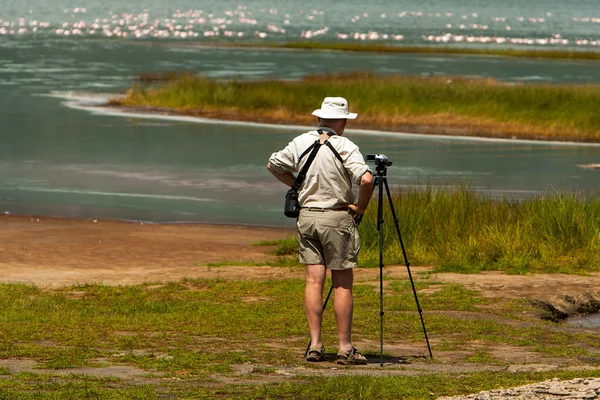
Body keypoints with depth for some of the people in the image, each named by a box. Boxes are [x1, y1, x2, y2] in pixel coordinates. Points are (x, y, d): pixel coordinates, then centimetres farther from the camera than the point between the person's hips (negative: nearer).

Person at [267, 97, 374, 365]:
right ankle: (345, 348, 0)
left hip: (306, 216, 4)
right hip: (337, 217, -4)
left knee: (314, 279, 6)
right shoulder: (345, 147, -12)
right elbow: (366, 179, -24)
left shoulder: (300, 143, 4)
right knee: (342, 283, 1)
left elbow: (273, 165, 17)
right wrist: (360, 207, -9)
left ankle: (315, 345, 2)